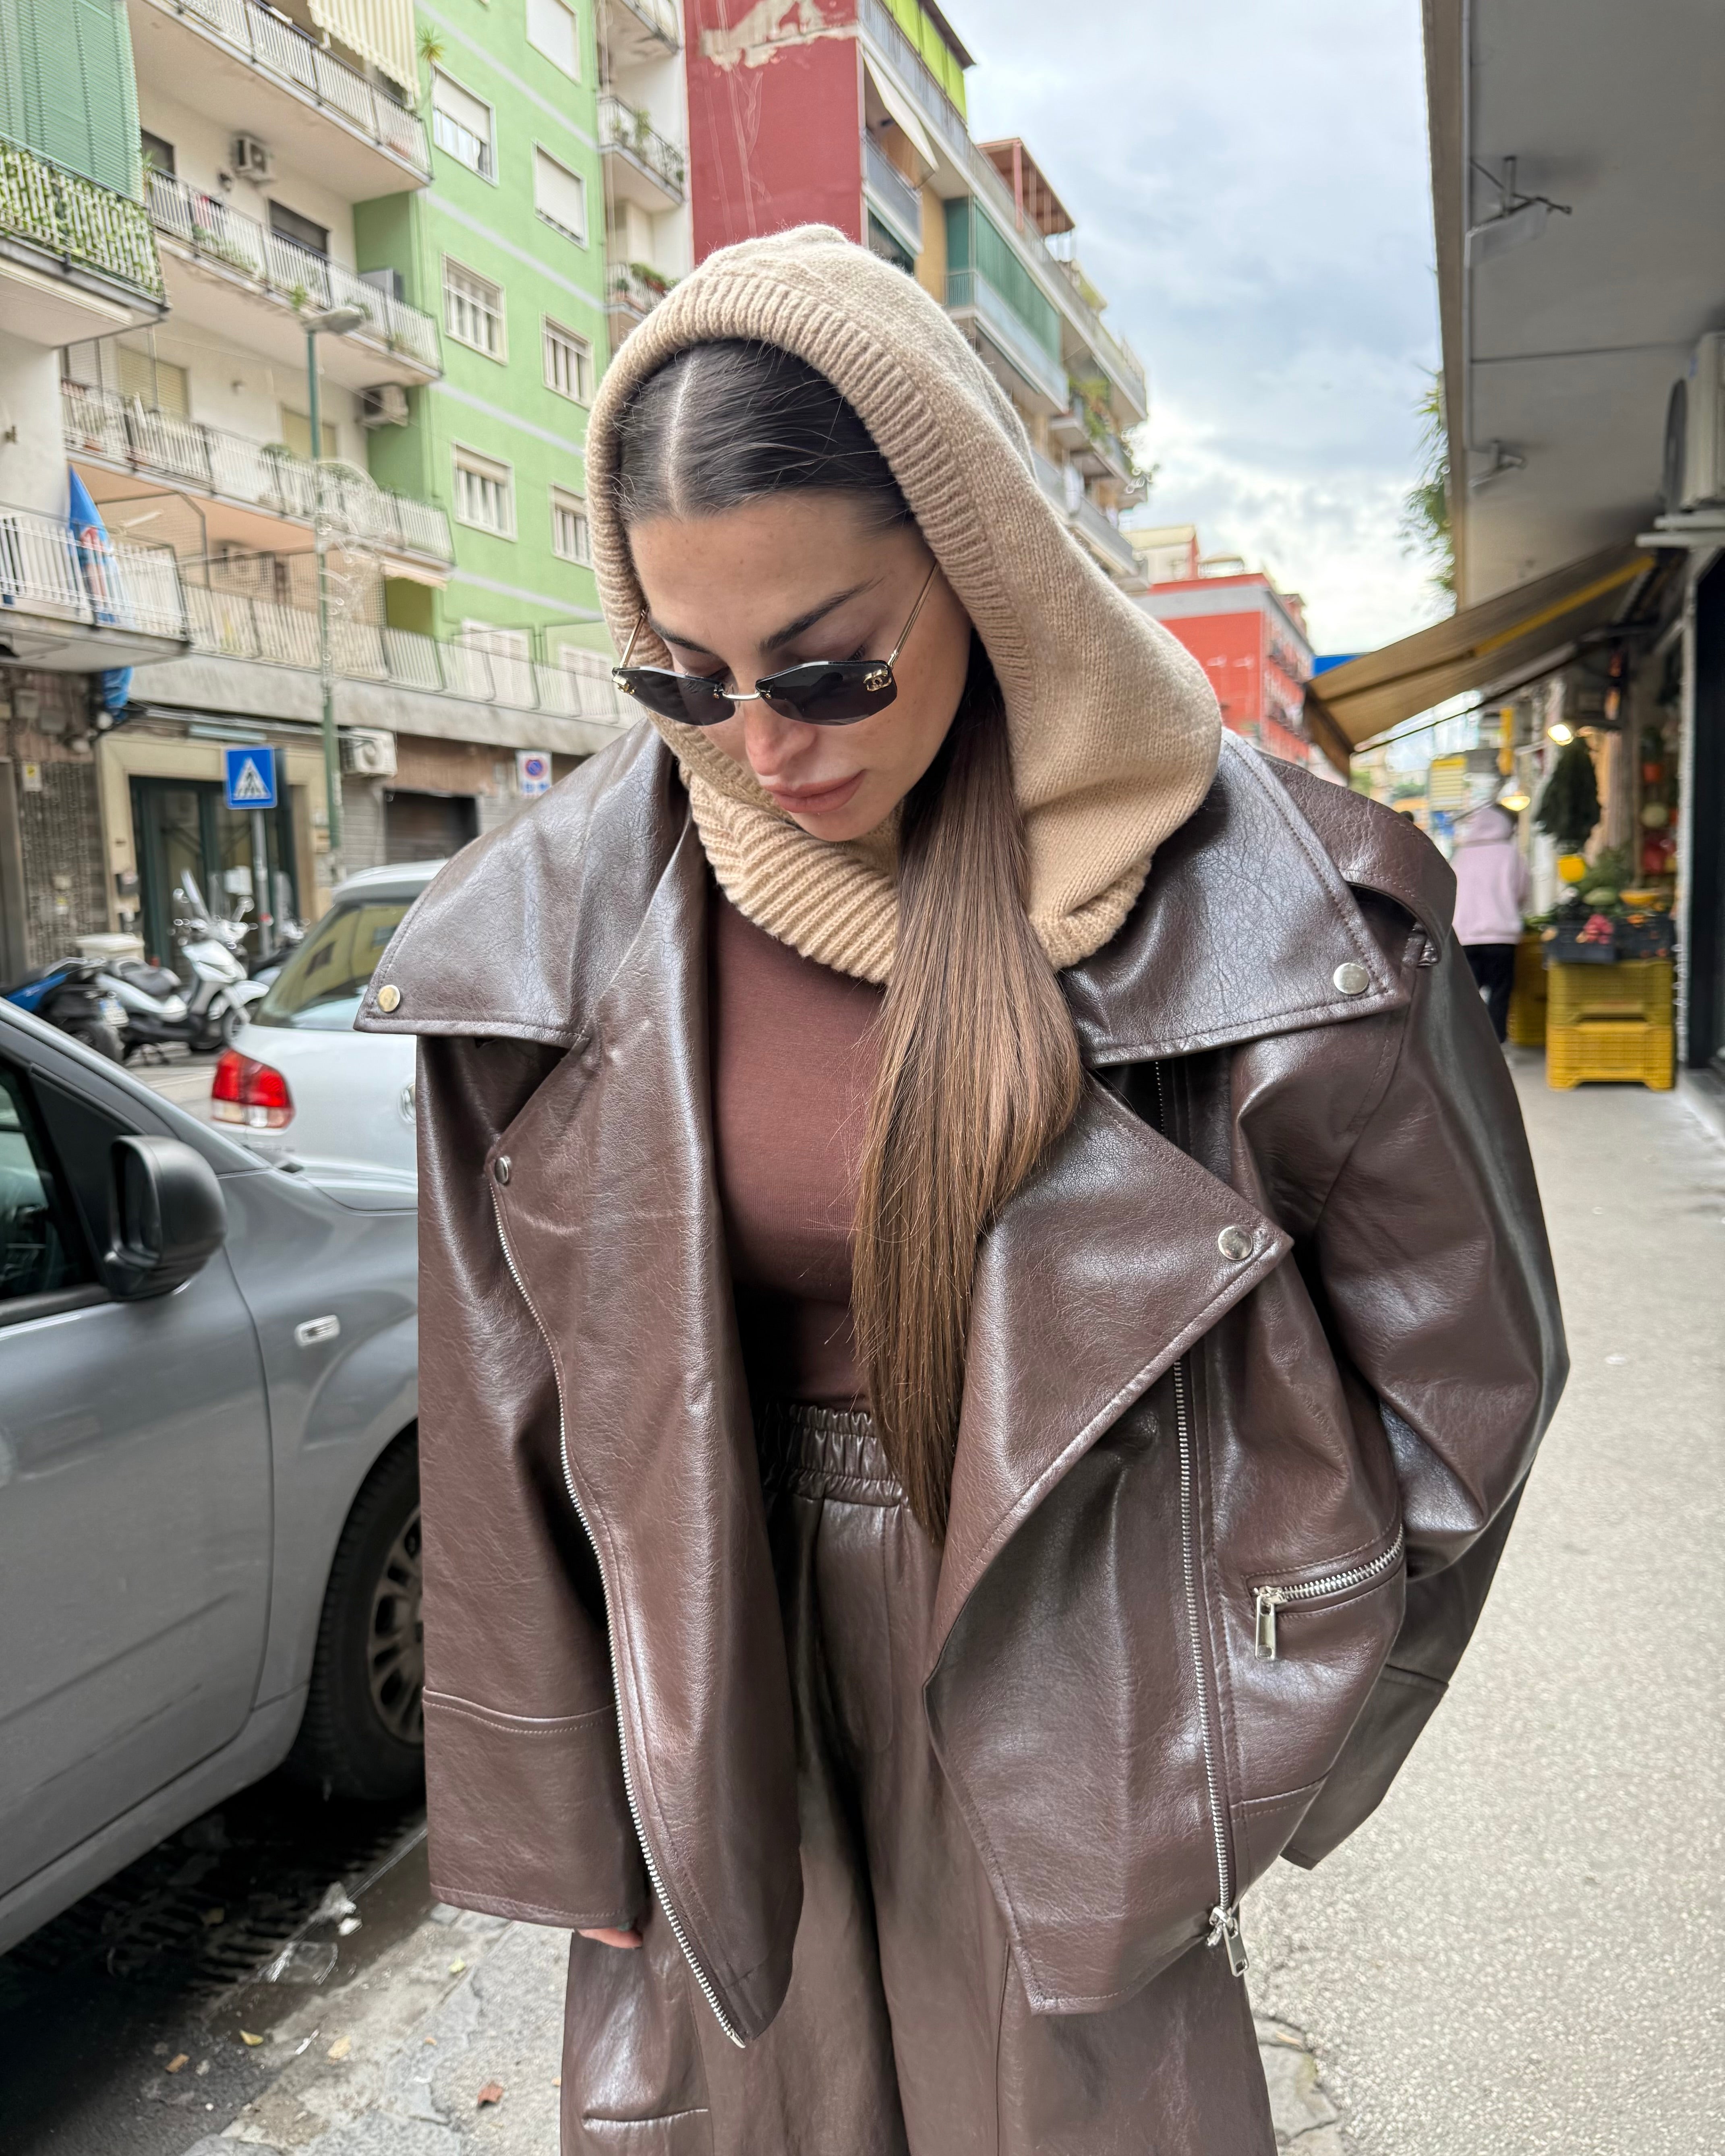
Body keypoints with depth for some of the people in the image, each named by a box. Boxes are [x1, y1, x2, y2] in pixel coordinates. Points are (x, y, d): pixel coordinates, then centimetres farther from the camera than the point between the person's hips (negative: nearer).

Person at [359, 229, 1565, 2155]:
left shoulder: (1234, 897, -15)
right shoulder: (563, 927, -11)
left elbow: (1456, 1347, -3)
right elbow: (509, 1423, -2)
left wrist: (1220, 1698, -2)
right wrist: (560, 1816, 4)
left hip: (1056, 1689, -1)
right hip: (719, 1697, 2)